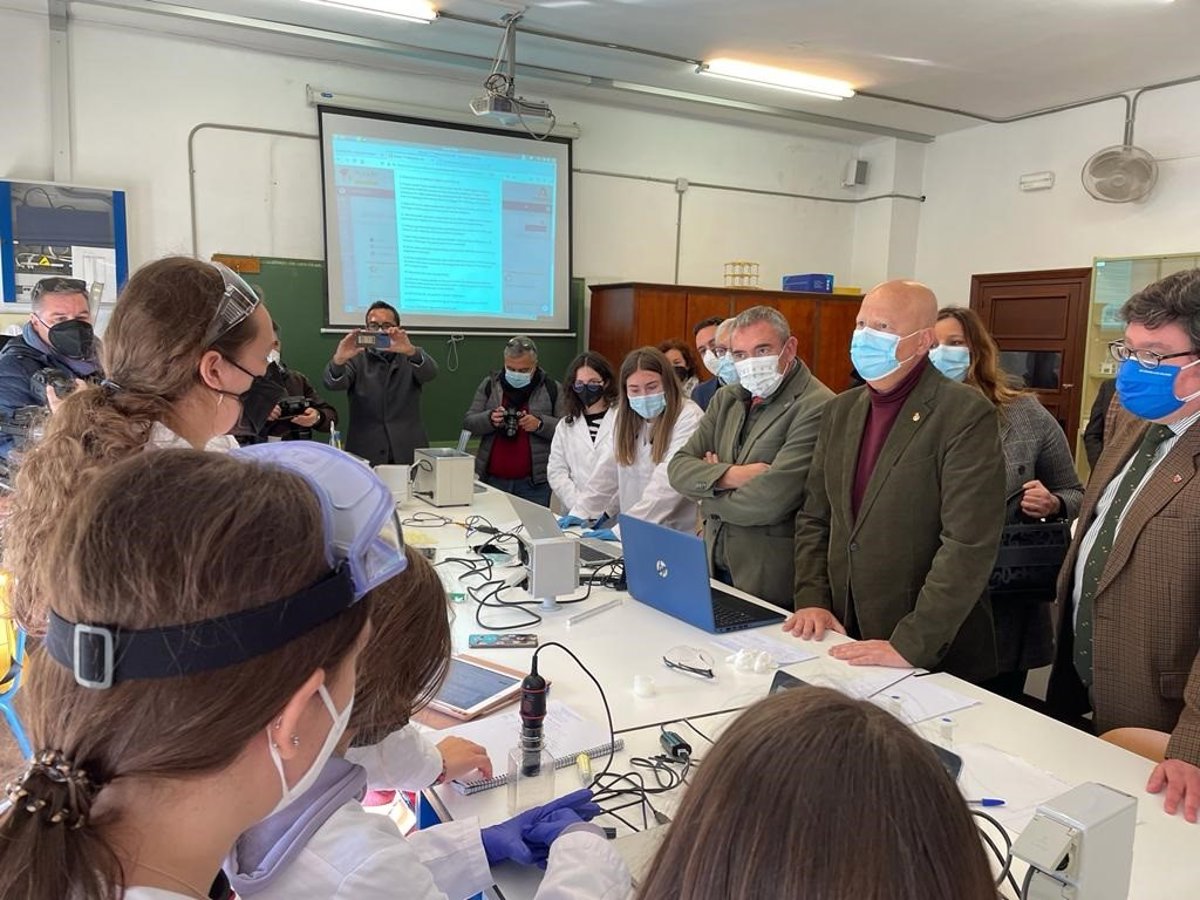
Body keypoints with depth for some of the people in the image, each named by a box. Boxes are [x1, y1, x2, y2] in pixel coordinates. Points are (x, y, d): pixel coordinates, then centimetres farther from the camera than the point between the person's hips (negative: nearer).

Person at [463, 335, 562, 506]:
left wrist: (540, 424, -18)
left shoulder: (551, 388, 2)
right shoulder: (489, 384, 8)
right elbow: (468, 422, 6)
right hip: (492, 479, 2)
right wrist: (489, 419, -14)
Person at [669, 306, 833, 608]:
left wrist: (708, 497, -6)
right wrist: (729, 475, -17)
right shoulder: (727, 400, 9)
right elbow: (678, 468, 2)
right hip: (714, 568, 7)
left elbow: (770, 501, -24)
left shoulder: (817, 407, -16)